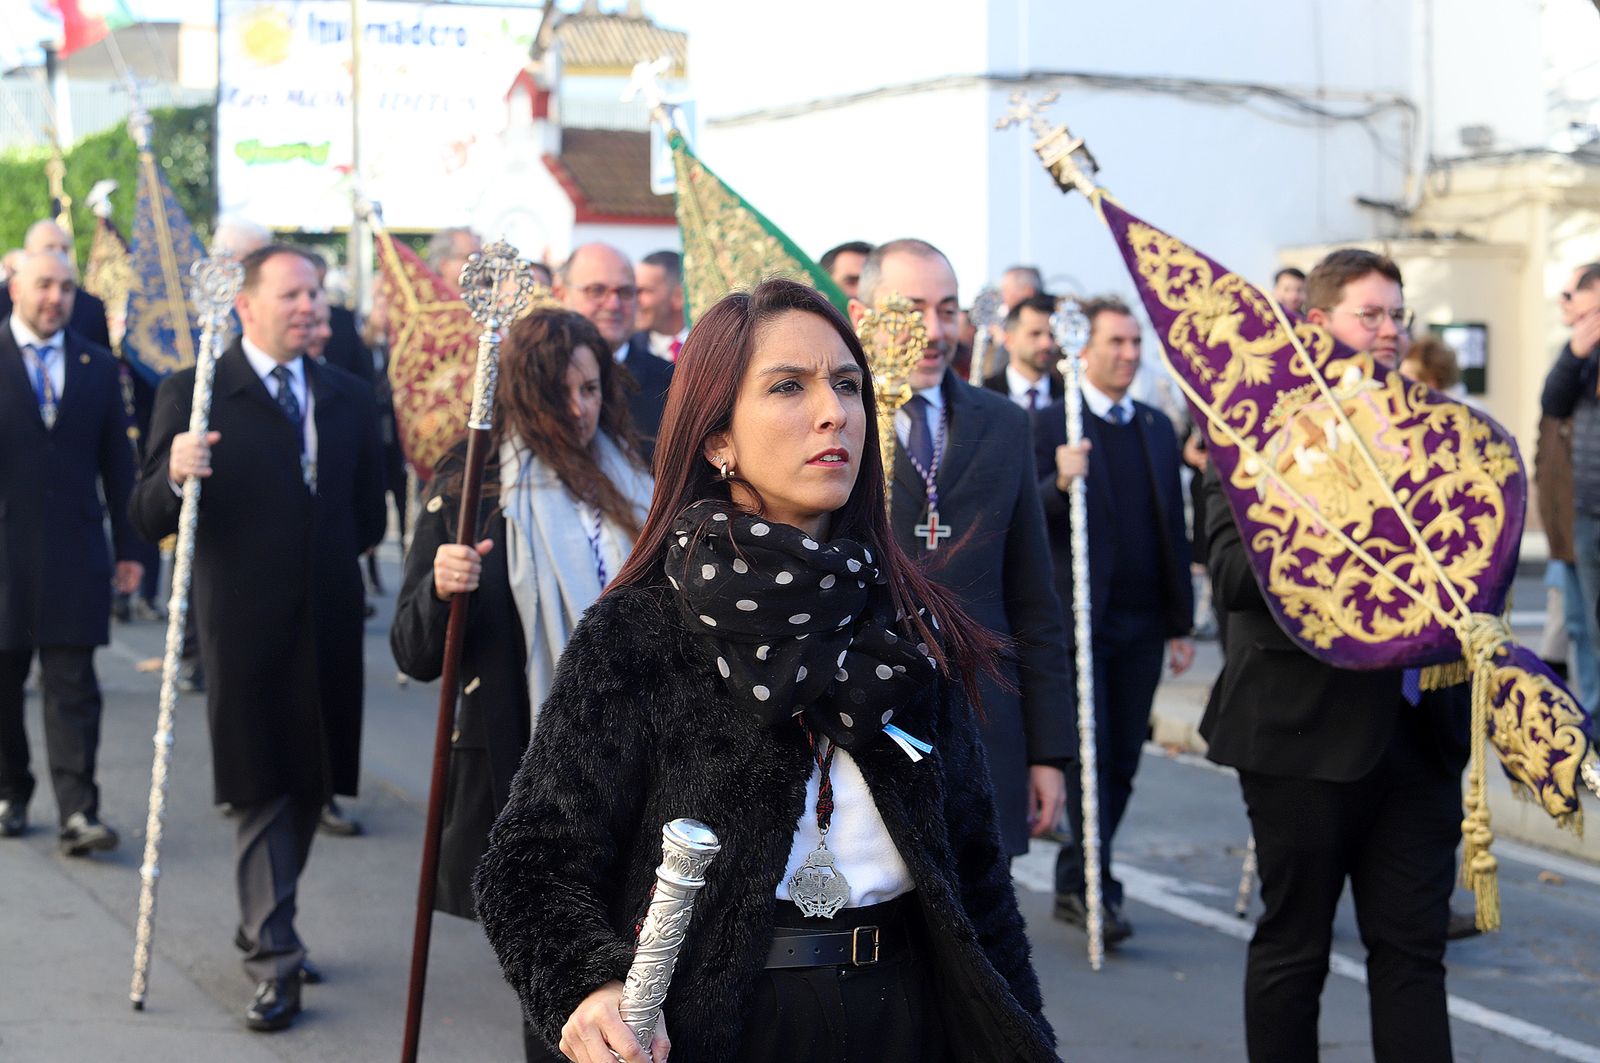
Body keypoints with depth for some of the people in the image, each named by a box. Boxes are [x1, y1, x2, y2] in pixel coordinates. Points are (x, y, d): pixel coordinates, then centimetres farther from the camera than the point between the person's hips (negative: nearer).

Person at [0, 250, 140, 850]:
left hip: (74, 550, 1)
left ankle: (77, 814, -8)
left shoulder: (97, 366, 9)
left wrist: (128, 547, 8)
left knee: (72, 686, -4)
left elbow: (117, 462, 11)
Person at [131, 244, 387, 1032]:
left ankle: (264, 927, 30)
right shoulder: (194, 396, -3)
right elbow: (149, 517, -8)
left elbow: (368, 516, 21)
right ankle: (274, 963, 1)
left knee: (310, 787, 12)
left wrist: (321, 555, 11)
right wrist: (174, 475, -26)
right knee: (261, 791, -3)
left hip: (327, 623, 5)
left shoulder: (347, 398, 11)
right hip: (245, 626, -5)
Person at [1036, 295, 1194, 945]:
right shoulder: (1051, 425, -4)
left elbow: (1172, 531, 16)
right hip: (1077, 621, -5)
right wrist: (1059, 484, -29)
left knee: (1121, 762, 8)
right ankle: (1089, 884, 0)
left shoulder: (1158, 428, 14)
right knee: (1089, 757, -5)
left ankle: (1081, 882, 20)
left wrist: (1180, 622, 13)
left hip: (1142, 625, 5)